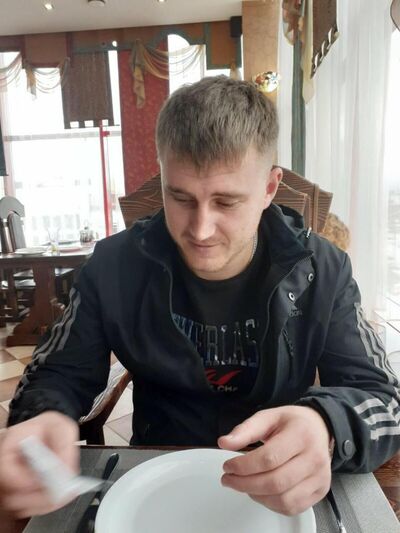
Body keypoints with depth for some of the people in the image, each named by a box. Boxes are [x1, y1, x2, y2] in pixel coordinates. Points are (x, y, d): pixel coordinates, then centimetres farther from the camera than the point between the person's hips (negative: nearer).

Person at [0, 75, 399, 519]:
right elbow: (59, 375, -4)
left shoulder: (321, 273, -13)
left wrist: (327, 427, -35)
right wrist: (43, 417, -27)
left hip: (280, 493, 1)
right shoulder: (114, 267, -12)